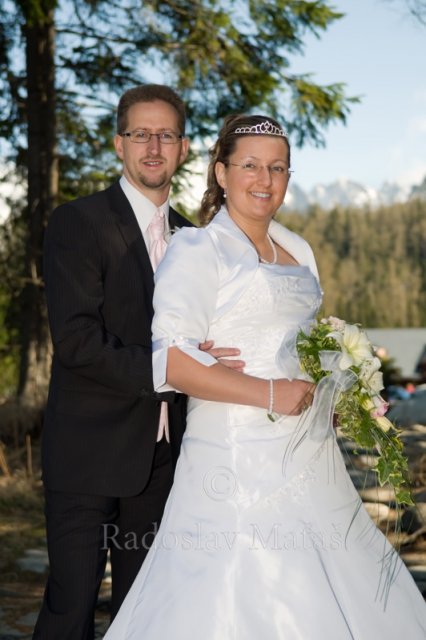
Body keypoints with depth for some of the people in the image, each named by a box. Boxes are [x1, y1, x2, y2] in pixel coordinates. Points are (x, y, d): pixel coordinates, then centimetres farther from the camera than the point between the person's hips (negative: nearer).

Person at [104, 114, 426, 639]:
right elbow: (170, 361, -17)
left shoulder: (298, 251, 16)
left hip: (313, 458, 7)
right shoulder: (198, 249, -7)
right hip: (241, 462, -7)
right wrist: (268, 394, -21)